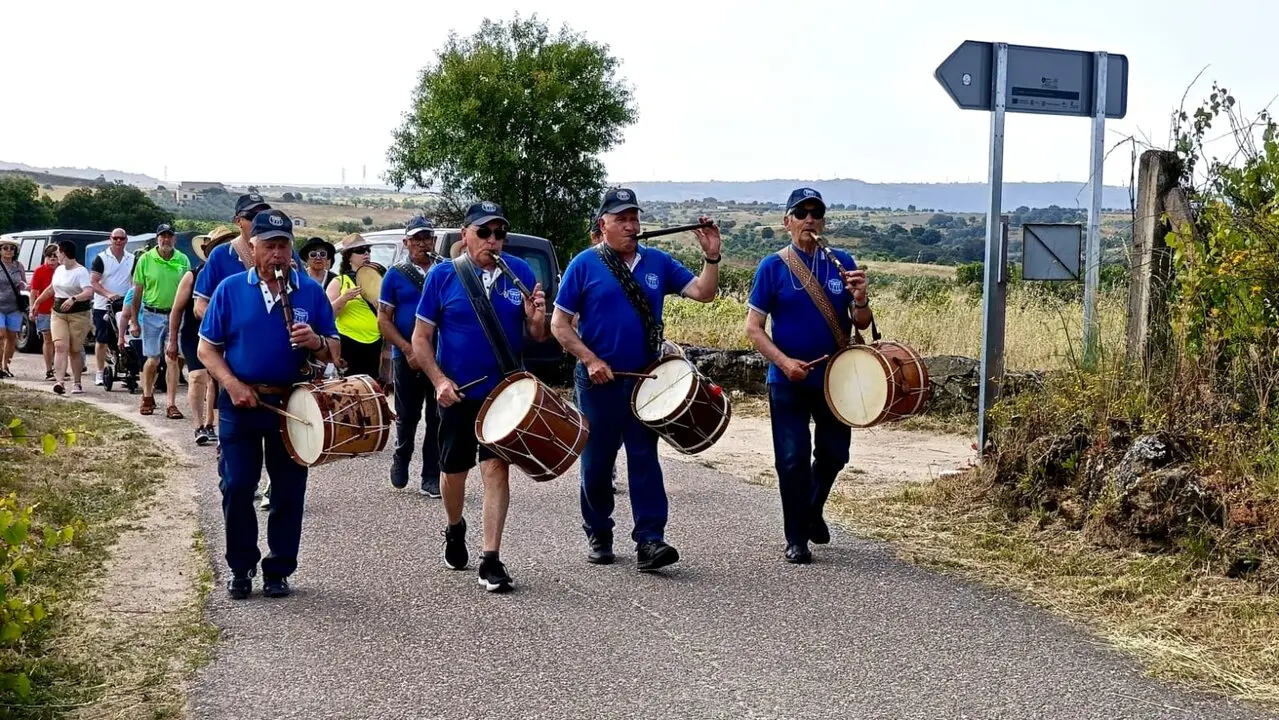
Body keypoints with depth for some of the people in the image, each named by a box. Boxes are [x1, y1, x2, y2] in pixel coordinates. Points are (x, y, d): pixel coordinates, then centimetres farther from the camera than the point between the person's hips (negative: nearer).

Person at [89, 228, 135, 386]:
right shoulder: (101, 258, -2)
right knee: (101, 340, 1)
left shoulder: (132, 259, 9)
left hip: (124, 306, 2)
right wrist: (107, 294, -25)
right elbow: (93, 281, -9)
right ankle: (100, 373, 8)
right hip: (103, 306, -2)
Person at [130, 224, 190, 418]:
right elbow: (138, 292, 2)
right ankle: (147, 397, 27)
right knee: (153, 359, 4)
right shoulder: (145, 260, -2)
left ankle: (171, 405, 1)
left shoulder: (183, 260, 1)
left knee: (173, 360, -2)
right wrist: (134, 321, 1)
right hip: (152, 315, -1)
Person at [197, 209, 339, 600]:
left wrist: (316, 342, -18)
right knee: (236, 489, 2)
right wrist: (232, 385, -14)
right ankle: (241, 568, 16)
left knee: (289, 492, 5)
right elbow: (207, 348, 1)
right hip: (241, 403, -1)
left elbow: (334, 349, 5)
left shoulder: (311, 292, 2)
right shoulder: (230, 289, 0)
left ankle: (278, 571, 17)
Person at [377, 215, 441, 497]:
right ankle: (401, 460, 34)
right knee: (407, 417, 8)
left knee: (438, 419, 0)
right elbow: (383, 320, 0)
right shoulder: (395, 275, 3)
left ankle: (432, 478, 6)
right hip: (406, 357, -1)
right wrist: (408, 349, -13)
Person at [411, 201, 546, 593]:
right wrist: (439, 380, -15)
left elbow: (538, 336, 3)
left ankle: (491, 560, -5)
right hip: (457, 394, 0)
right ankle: (455, 529, 43)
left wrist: (536, 319, -20)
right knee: (454, 470, 15)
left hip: (504, 391, 0)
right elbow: (421, 337, -2)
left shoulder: (521, 273, -2)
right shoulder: (443, 275, -6)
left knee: (496, 469, -9)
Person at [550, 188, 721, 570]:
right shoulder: (584, 265, -3)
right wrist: (590, 360, -13)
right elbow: (560, 324, -3)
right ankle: (598, 535, 23)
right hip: (600, 379, -2)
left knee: (644, 458, -3)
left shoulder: (657, 262, 7)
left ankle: (649, 540, -6)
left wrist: (711, 256, -13)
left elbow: (704, 292, 2)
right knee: (597, 461, 8)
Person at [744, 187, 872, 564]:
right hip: (788, 381, -3)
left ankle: (813, 509, 40)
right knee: (793, 459, 0)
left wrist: (860, 301, -19)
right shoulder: (772, 267, -5)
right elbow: (753, 327, -6)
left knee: (834, 454, 13)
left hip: (835, 378, 3)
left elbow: (861, 325, 4)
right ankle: (796, 539, 13)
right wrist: (784, 362, -20)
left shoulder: (841, 263, 2)